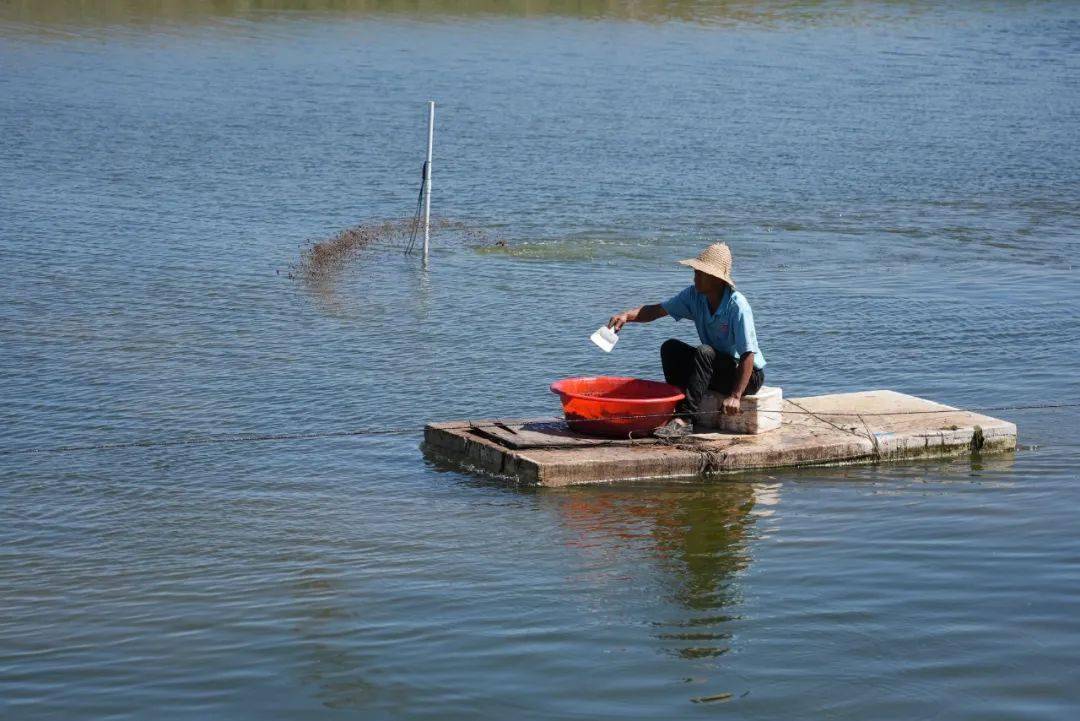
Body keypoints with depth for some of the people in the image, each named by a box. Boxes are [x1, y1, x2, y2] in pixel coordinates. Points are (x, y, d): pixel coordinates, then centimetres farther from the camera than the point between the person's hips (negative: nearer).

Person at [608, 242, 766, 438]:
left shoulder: (737, 306, -25)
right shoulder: (695, 295, -5)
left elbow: (748, 355, -26)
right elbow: (658, 310, -3)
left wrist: (735, 396, -31)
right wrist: (627, 316, -23)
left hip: (749, 375, -7)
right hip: (715, 372, 7)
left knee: (704, 352, -31)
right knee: (670, 348, -9)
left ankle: (684, 418, -34)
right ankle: (687, 410, -14)